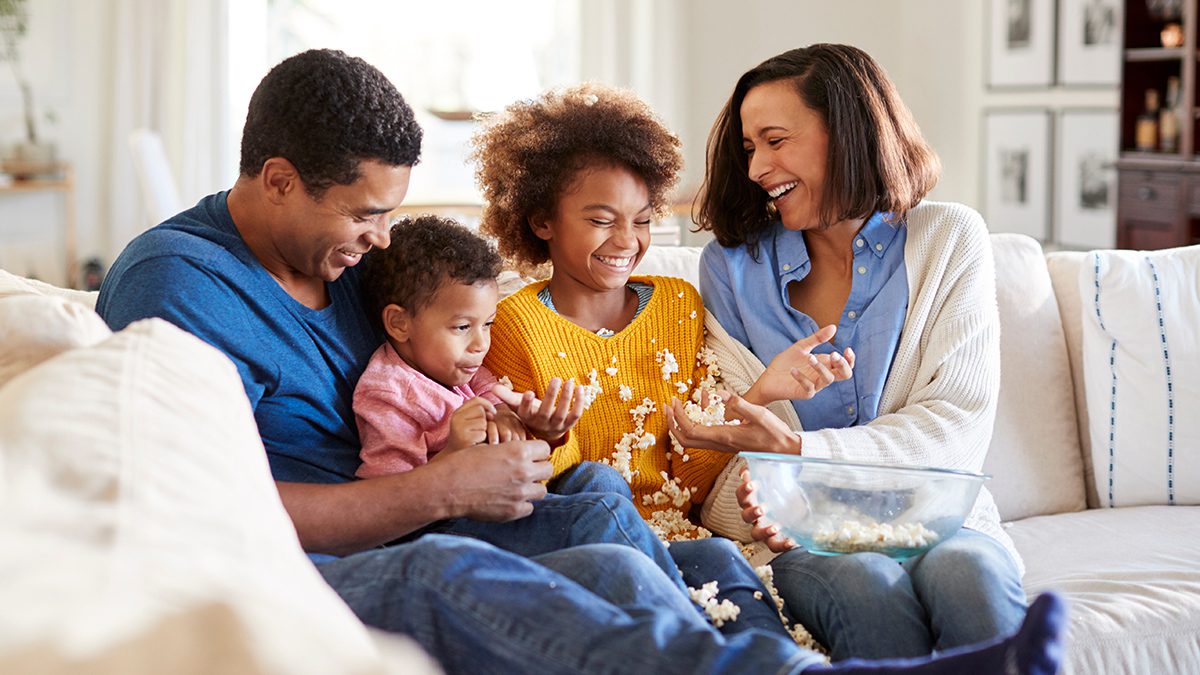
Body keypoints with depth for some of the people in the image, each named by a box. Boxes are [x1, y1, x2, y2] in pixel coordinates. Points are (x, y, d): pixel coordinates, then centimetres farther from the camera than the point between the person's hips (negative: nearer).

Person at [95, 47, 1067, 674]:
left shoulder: (351, 259, 20)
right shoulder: (174, 279, -5)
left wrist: (505, 437, 8)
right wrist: (446, 488, -14)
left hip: (405, 563, 7)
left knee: (616, 570, -24)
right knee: (446, 572, -39)